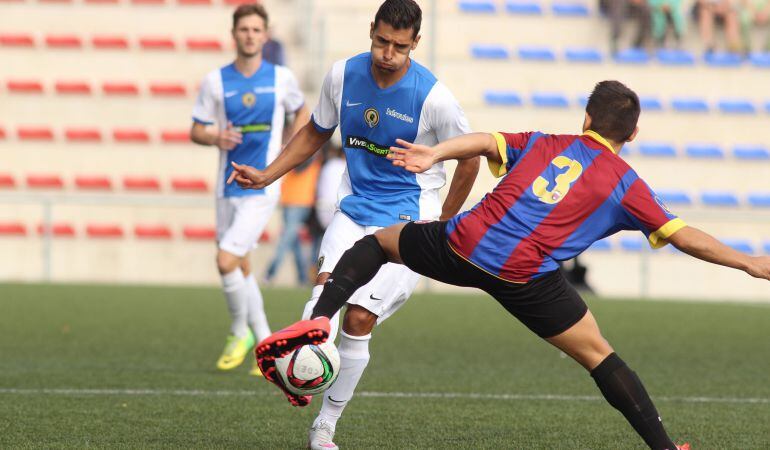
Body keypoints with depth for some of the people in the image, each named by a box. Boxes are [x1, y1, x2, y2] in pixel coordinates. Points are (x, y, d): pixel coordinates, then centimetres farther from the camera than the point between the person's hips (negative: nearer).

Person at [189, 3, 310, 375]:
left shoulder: (281, 78, -1)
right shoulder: (215, 81, 1)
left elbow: (301, 112, 17)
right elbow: (196, 131, 5)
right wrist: (216, 138, -17)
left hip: (262, 189, -3)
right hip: (228, 187, 3)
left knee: (226, 260, -17)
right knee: (240, 267, 9)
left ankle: (239, 332, 4)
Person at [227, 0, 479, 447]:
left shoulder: (434, 98, -16)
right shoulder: (344, 75, -4)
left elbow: (469, 159, -1)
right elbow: (316, 133, 14)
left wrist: (442, 224, 6)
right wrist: (267, 176, 5)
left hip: (406, 219, -4)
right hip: (355, 206, 4)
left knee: (359, 319, -11)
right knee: (327, 282, -27)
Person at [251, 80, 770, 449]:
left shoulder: (543, 143, 20)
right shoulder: (625, 184, 9)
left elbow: (486, 142, 6)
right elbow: (683, 235, 4)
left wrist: (435, 154, 1)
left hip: (462, 246, 3)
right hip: (526, 277, -2)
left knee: (378, 241, 26)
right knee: (597, 354, 11)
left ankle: (319, 320, 3)